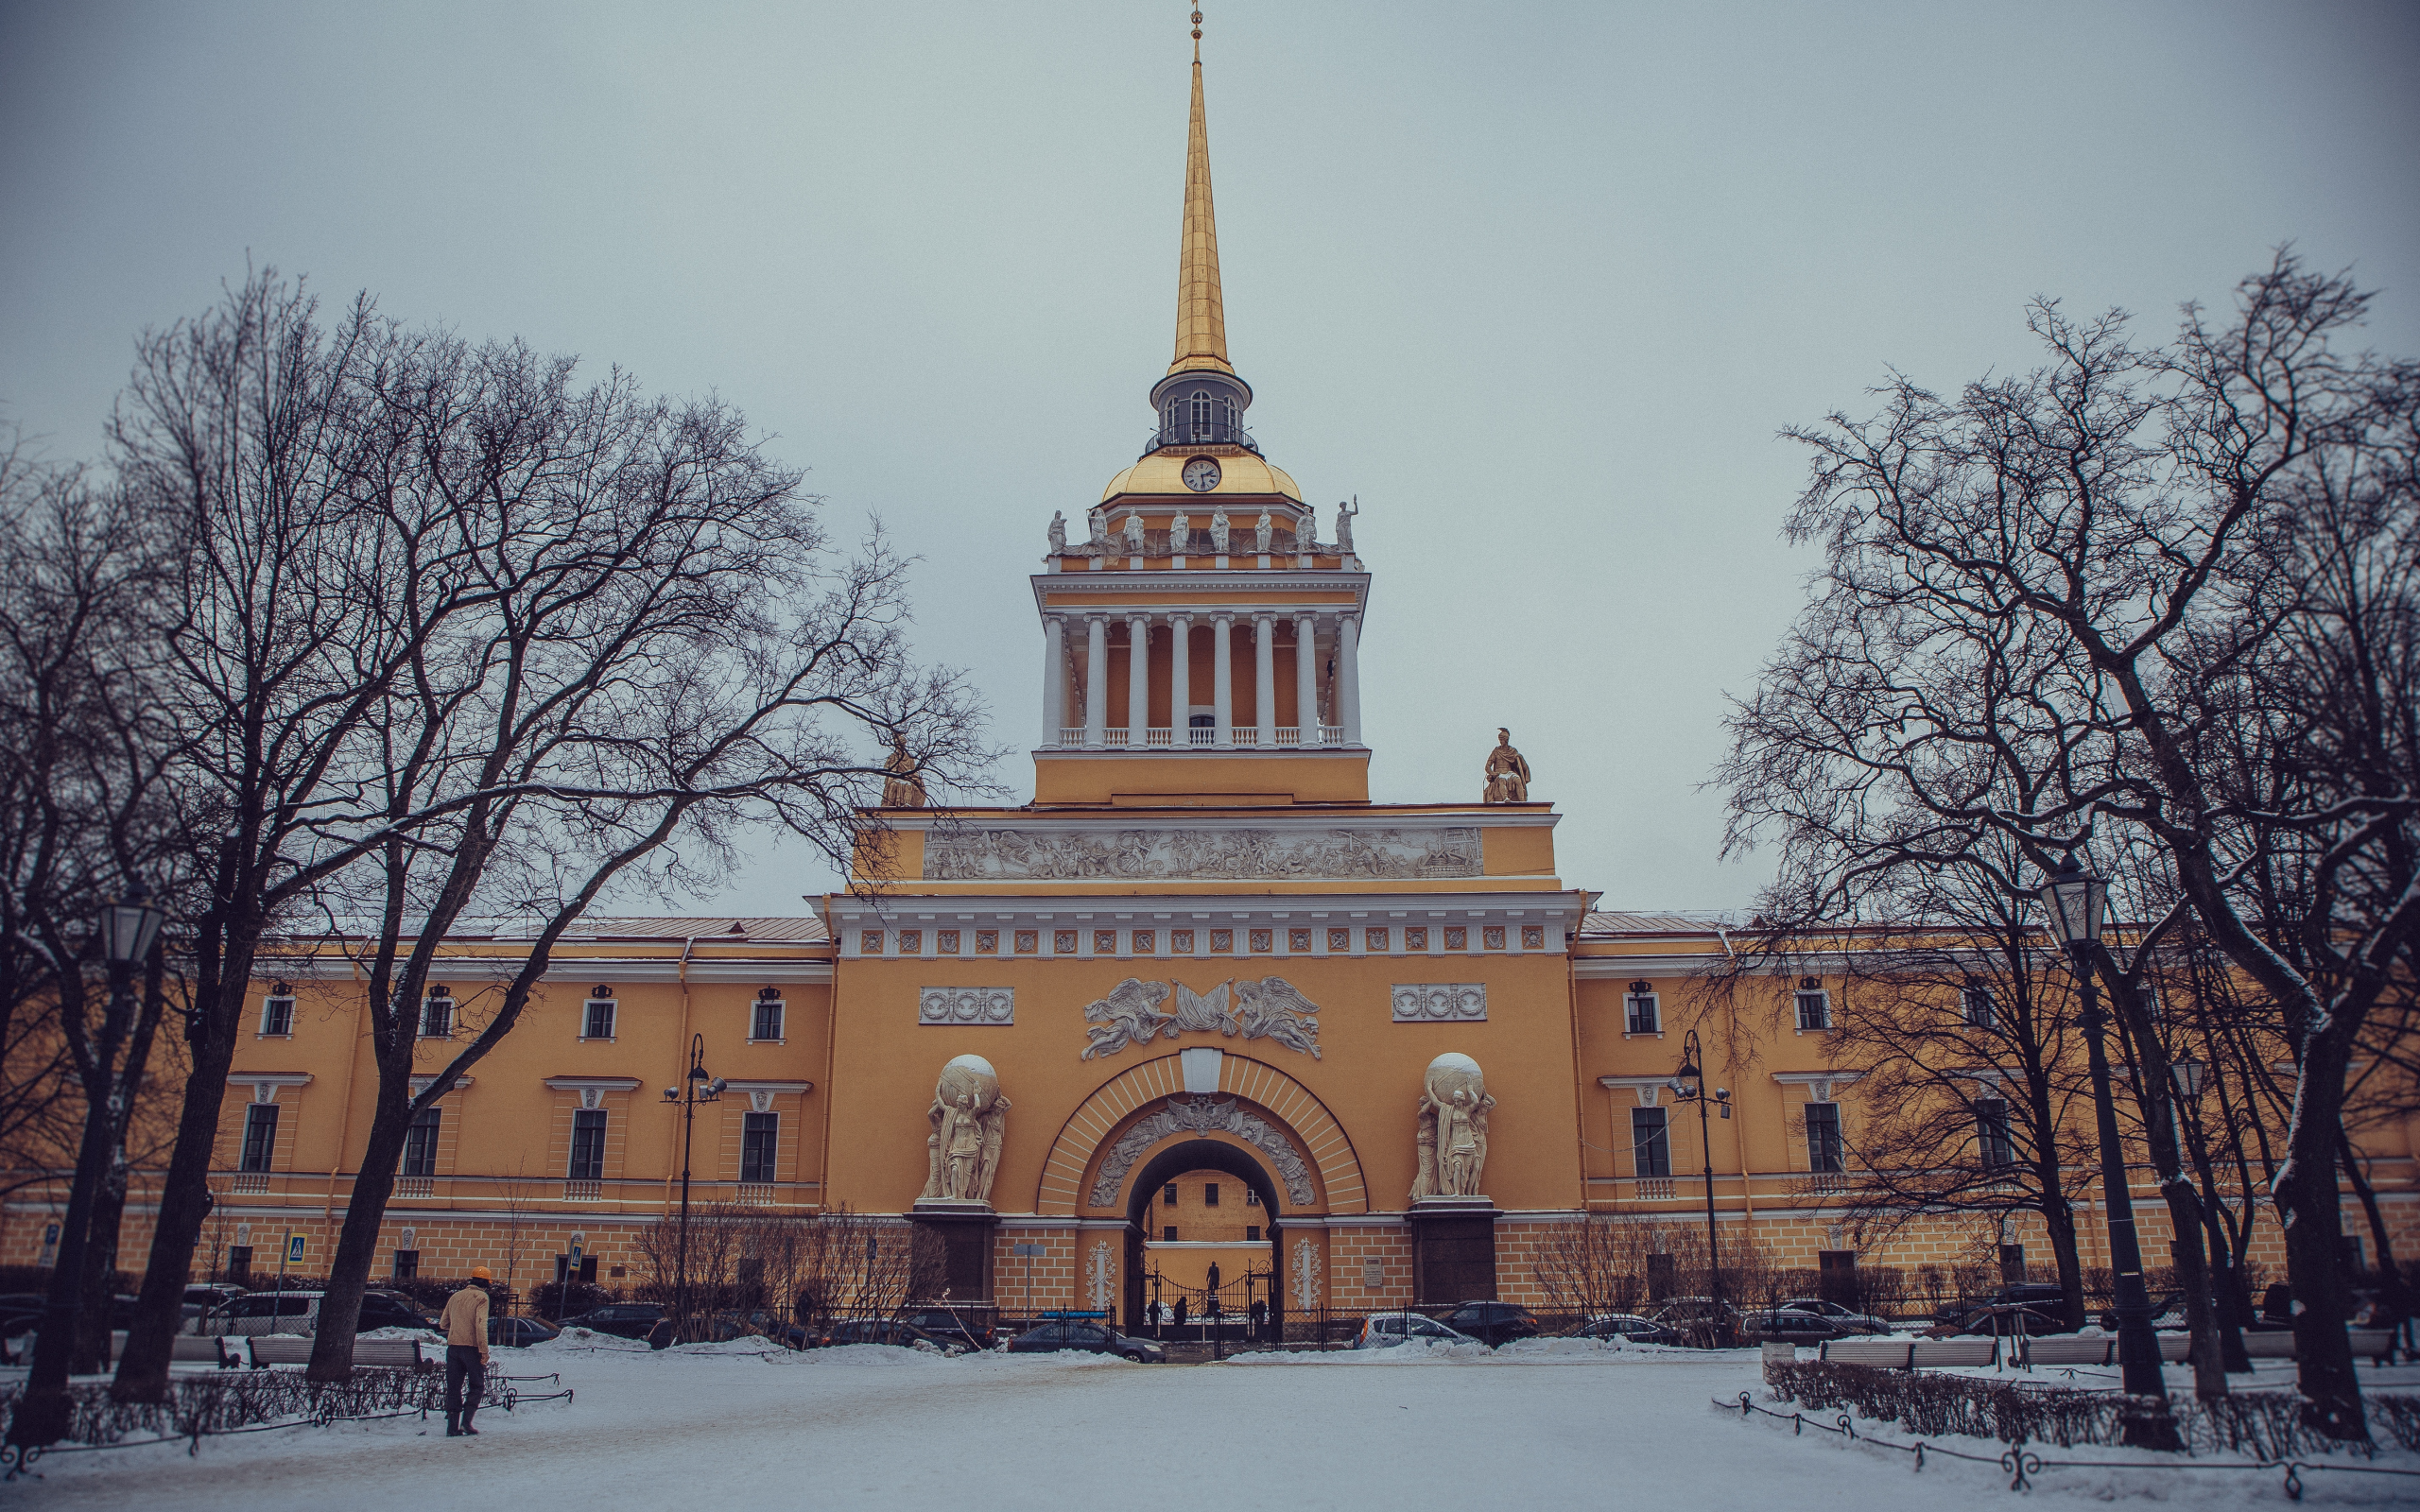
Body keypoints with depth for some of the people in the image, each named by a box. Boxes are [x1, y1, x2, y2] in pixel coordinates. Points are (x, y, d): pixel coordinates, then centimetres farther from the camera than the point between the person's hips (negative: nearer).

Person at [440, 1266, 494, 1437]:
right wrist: (484, 1351, -14)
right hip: (471, 1347, -5)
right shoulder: (481, 1297, -5)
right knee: (477, 1386, 6)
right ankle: (466, 1421, -6)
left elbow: (443, 1324, 19)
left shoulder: (455, 1297, 13)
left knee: (453, 1388, 9)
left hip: (453, 1347, 5)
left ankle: (452, 1426, 6)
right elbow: (481, 1326, -15)